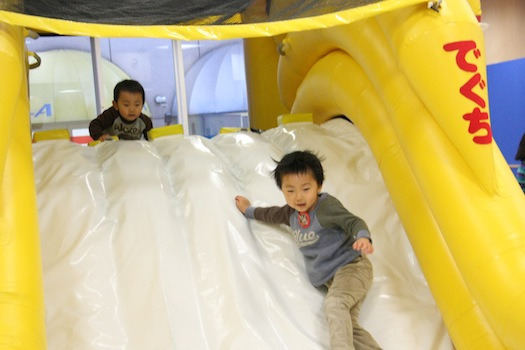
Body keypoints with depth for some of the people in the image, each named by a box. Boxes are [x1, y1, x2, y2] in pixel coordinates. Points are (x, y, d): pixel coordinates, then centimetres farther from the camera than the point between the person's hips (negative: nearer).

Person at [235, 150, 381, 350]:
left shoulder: (327, 205, -6)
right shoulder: (292, 213, 17)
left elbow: (353, 222, -17)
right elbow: (272, 214, 37)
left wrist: (363, 237, -39)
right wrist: (248, 210, 52)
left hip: (350, 266, -6)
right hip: (330, 279, 6)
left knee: (334, 304, -35)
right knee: (347, 325, -19)